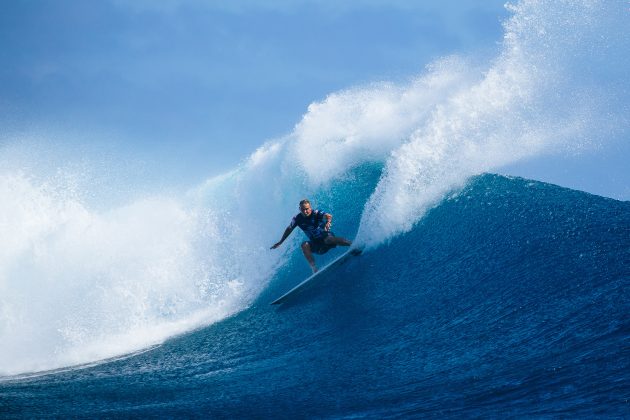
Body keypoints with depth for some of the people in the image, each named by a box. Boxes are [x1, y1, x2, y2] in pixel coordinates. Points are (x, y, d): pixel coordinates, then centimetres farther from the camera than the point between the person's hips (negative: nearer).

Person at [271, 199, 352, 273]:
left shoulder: (316, 213, -15)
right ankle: (314, 268, -35)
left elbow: (328, 216, -32)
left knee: (329, 239, -38)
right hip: (315, 244, 4)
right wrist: (280, 242, 15)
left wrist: (328, 222, -55)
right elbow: (289, 229, 11)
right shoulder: (298, 219, -4)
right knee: (304, 245, -26)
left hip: (326, 236, -4)